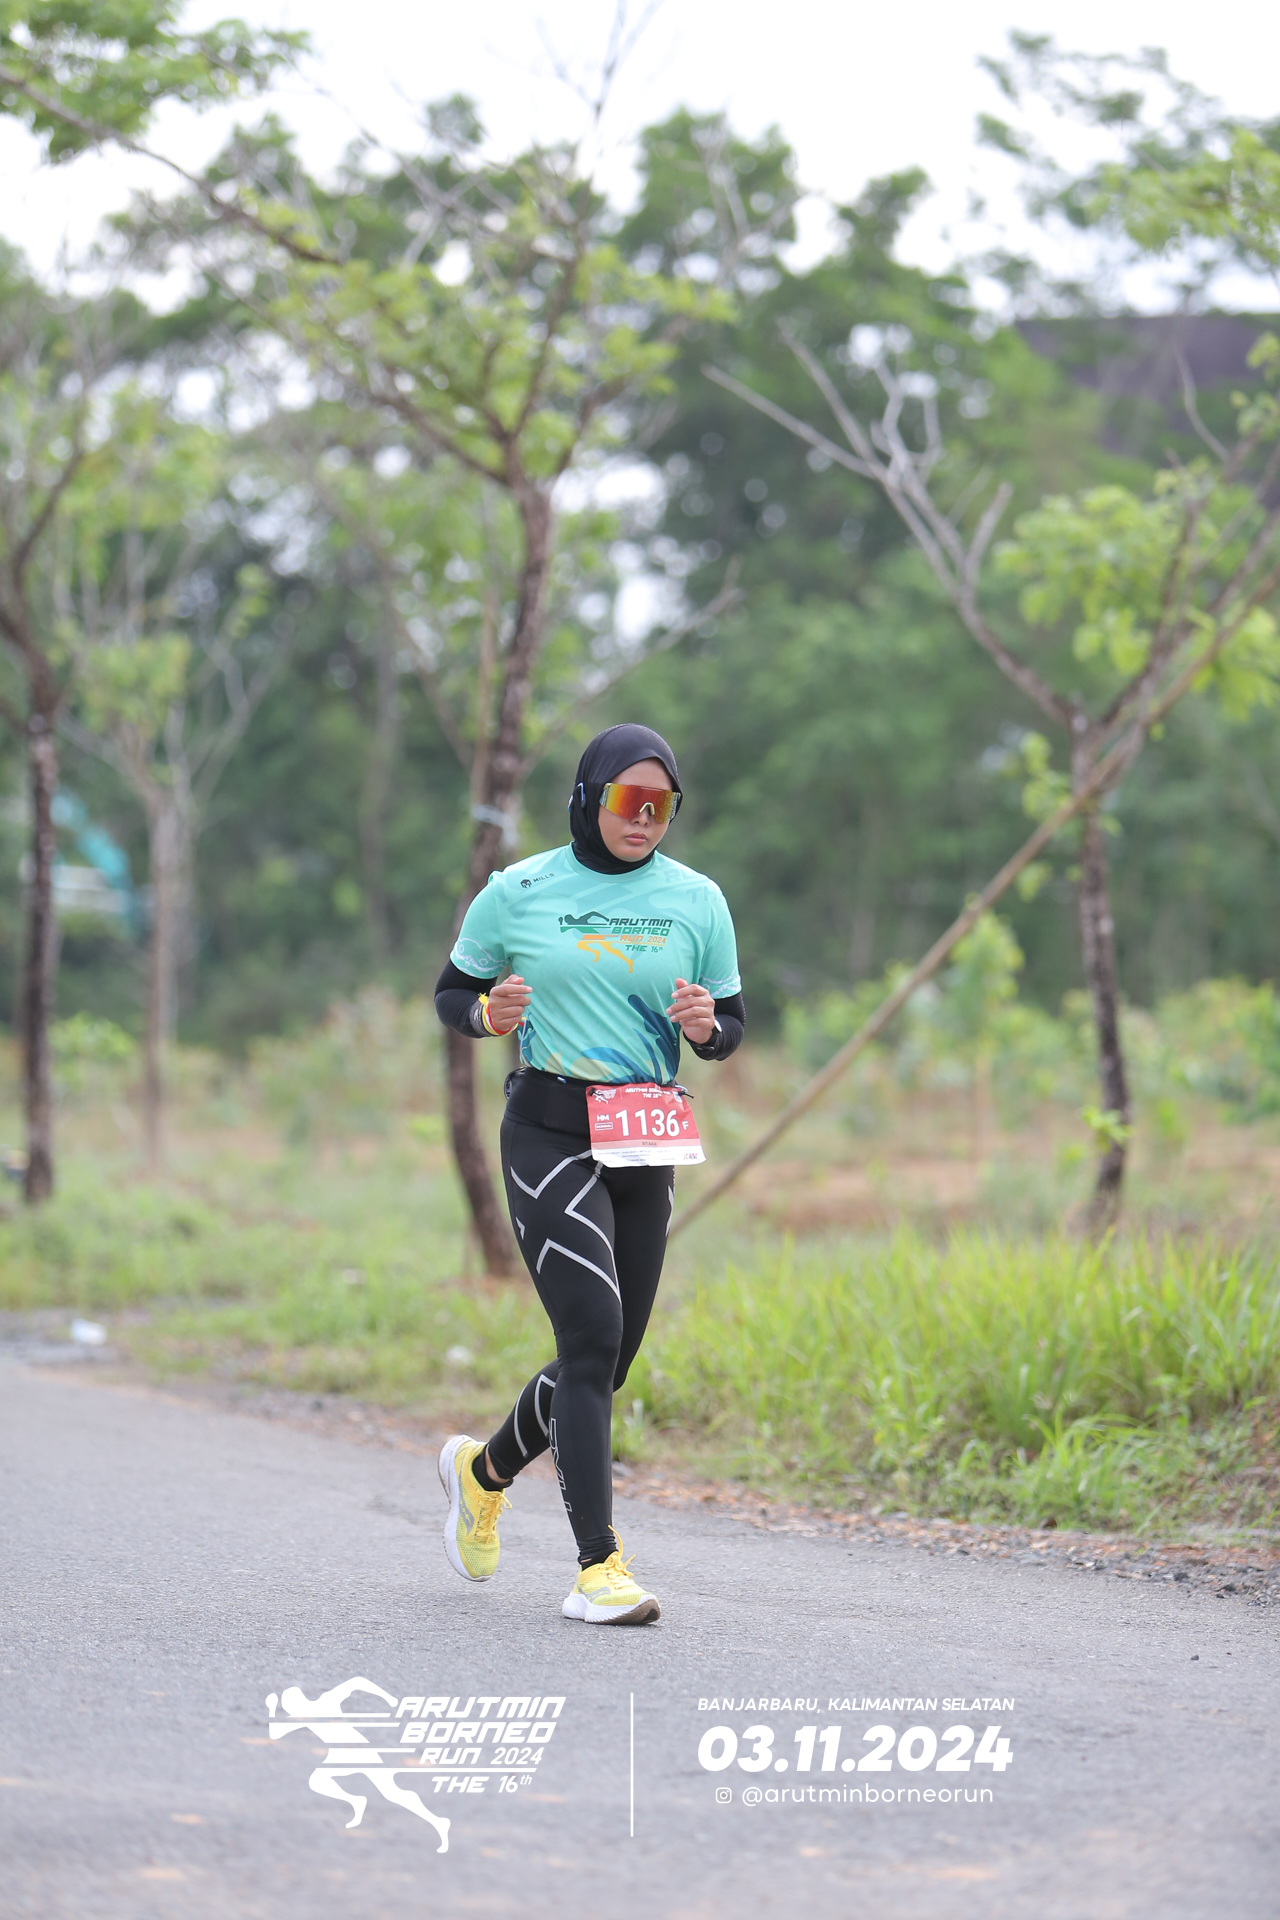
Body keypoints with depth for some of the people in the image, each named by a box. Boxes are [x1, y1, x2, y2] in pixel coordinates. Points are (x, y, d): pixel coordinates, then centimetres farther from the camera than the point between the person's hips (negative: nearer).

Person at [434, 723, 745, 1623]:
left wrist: (708, 1026, -11)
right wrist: (487, 1013, -14)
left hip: (647, 1144, 4)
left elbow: (733, 1027, 12)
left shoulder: (696, 901, 6)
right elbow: (450, 992, 9)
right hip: (551, 1134, -4)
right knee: (592, 1338, -17)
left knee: (609, 1358, 10)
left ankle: (484, 1471, 38)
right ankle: (598, 1565, -15)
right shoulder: (518, 893, -1)